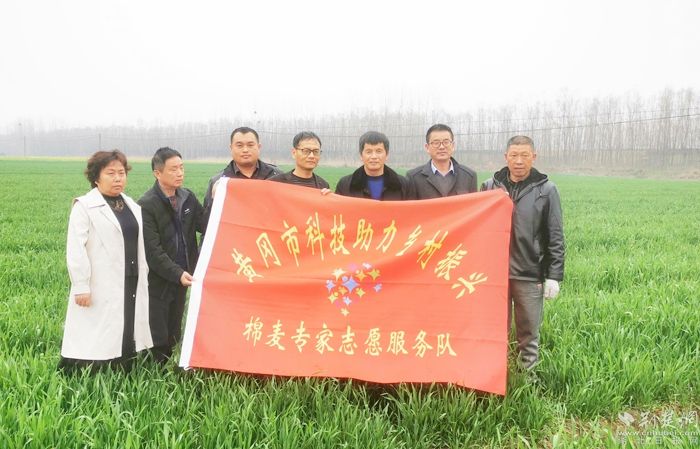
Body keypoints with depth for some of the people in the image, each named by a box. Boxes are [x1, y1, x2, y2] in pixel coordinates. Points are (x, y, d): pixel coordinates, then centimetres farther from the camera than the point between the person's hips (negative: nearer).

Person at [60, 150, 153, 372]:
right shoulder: (85, 206, -4)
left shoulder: (133, 206, 15)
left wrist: (143, 279, 14)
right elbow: (75, 249, -10)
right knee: (95, 348, -5)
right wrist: (81, 287, -15)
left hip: (131, 287, 6)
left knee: (125, 343, 9)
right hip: (100, 290, -6)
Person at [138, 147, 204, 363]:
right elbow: (153, 249, -17)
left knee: (173, 335, 15)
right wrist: (177, 273, -23)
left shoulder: (187, 197, 5)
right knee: (157, 338, 3)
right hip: (158, 281, -5)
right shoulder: (147, 205, -13)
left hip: (181, 277, 6)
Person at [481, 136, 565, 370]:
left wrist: (554, 276, -4)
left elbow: (555, 237, 0)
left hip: (530, 275, -2)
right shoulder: (490, 186, 5)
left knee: (529, 335, 8)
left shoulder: (546, 190, 0)